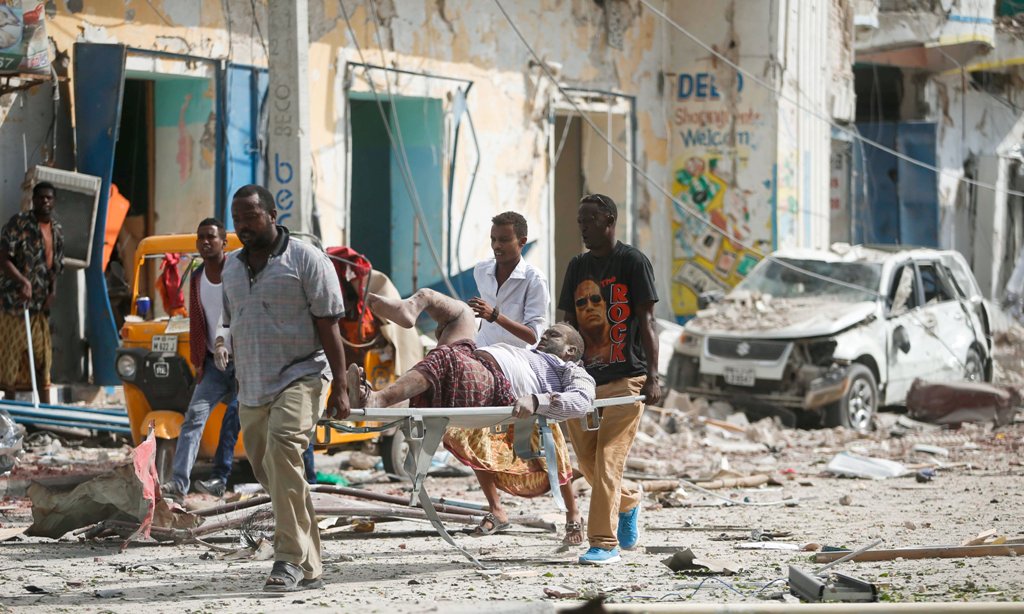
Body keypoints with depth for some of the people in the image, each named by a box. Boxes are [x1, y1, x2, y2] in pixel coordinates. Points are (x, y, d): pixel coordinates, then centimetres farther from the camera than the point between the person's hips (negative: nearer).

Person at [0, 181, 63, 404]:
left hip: (40, 303, 7)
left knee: (43, 356, 10)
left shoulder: (57, 230, 11)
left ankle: (45, 405, 15)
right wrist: (23, 281, -29)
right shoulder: (18, 223, -10)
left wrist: (52, 292, 4)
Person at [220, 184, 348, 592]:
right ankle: (309, 567, 16)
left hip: (298, 378, -7)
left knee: (282, 451, -27)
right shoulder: (232, 268, 15)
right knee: (270, 473, 8)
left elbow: (328, 326, -7)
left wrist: (340, 386, -12)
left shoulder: (305, 260, -4)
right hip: (252, 389, 7)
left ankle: (291, 559, -28)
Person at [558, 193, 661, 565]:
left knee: (608, 461, -12)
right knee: (587, 462, 7)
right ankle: (627, 503, 35)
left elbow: (645, 322, -4)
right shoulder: (577, 267, 15)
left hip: (625, 380, -6)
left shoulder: (632, 262, -1)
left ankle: (604, 544, -10)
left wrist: (652, 377, -11)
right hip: (584, 379, 6)